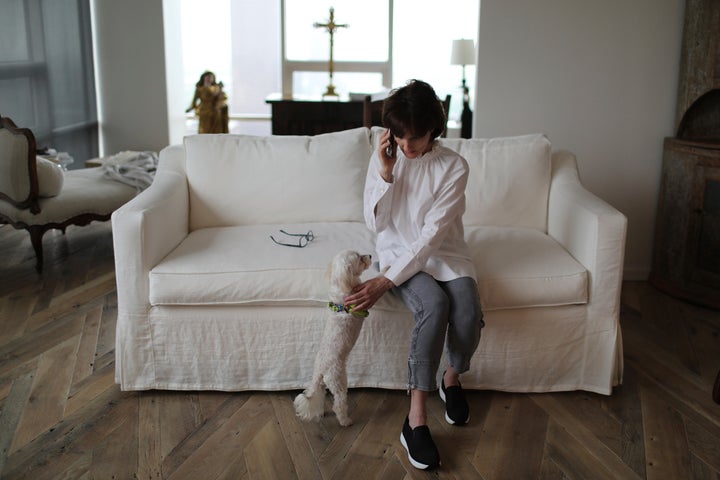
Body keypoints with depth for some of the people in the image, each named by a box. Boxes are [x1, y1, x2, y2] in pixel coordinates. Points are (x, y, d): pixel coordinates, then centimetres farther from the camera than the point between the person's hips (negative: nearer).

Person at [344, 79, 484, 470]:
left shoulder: (453, 166, -14)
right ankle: (416, 420, -28)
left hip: (444, 254, 0)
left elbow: (432, 235, -20)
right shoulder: (383, 159, -5)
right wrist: (386, 173, -21)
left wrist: (386, 282, -26)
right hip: (399, 252, 0)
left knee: (468, 313, -29)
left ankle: (452, 378, 6)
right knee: (434, 305, -33)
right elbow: (375, 223, -7)